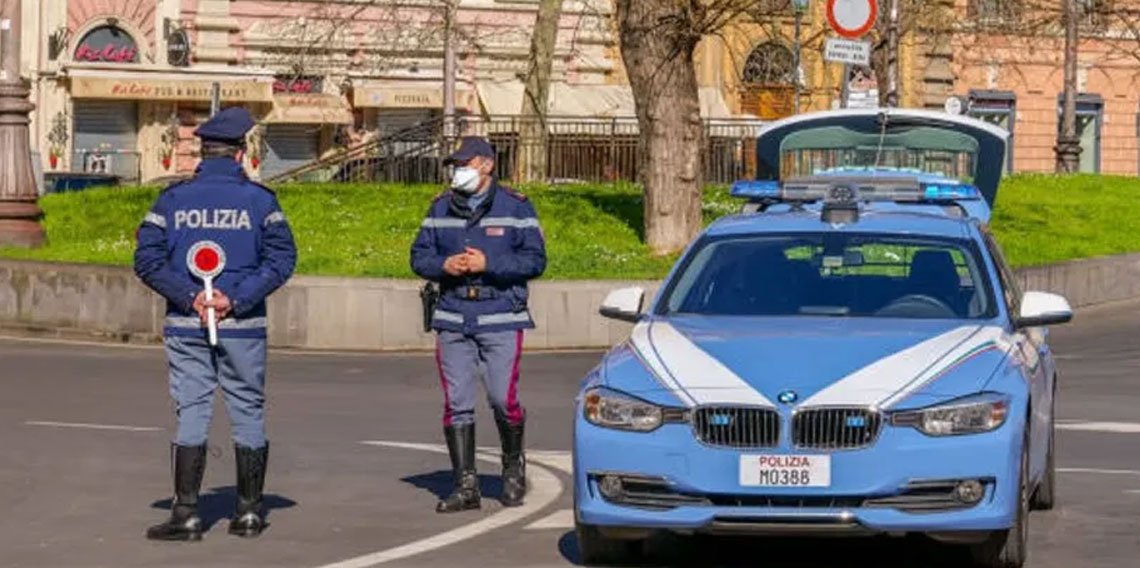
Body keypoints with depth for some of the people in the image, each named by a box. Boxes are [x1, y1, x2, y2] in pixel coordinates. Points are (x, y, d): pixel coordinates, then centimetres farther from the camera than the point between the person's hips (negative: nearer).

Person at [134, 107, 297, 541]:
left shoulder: (173, 199, 2)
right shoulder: (259, 200, 0)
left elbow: (147, 260, -4)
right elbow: (282, 258, -8)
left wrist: (189, 296, -7)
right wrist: (237, 299, -11)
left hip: (186, 326, 1)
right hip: (243, 328, -1)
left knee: (191, 416, 2)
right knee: (248, 415, 10)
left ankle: (186, 515, -4)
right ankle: (249, 512, 14)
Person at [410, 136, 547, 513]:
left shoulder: (515, 208, 1)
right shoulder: (441, 209, 12)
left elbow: (535, 260, -5)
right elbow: (419, 256, 12)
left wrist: (488, 264, -16)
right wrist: (444, 266, -9)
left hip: (501, 319, -3)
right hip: (452, 318, 3)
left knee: (503, 400, -6)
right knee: (457, 404, 0)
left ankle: (513, 467, 20)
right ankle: (465, 484, 5)